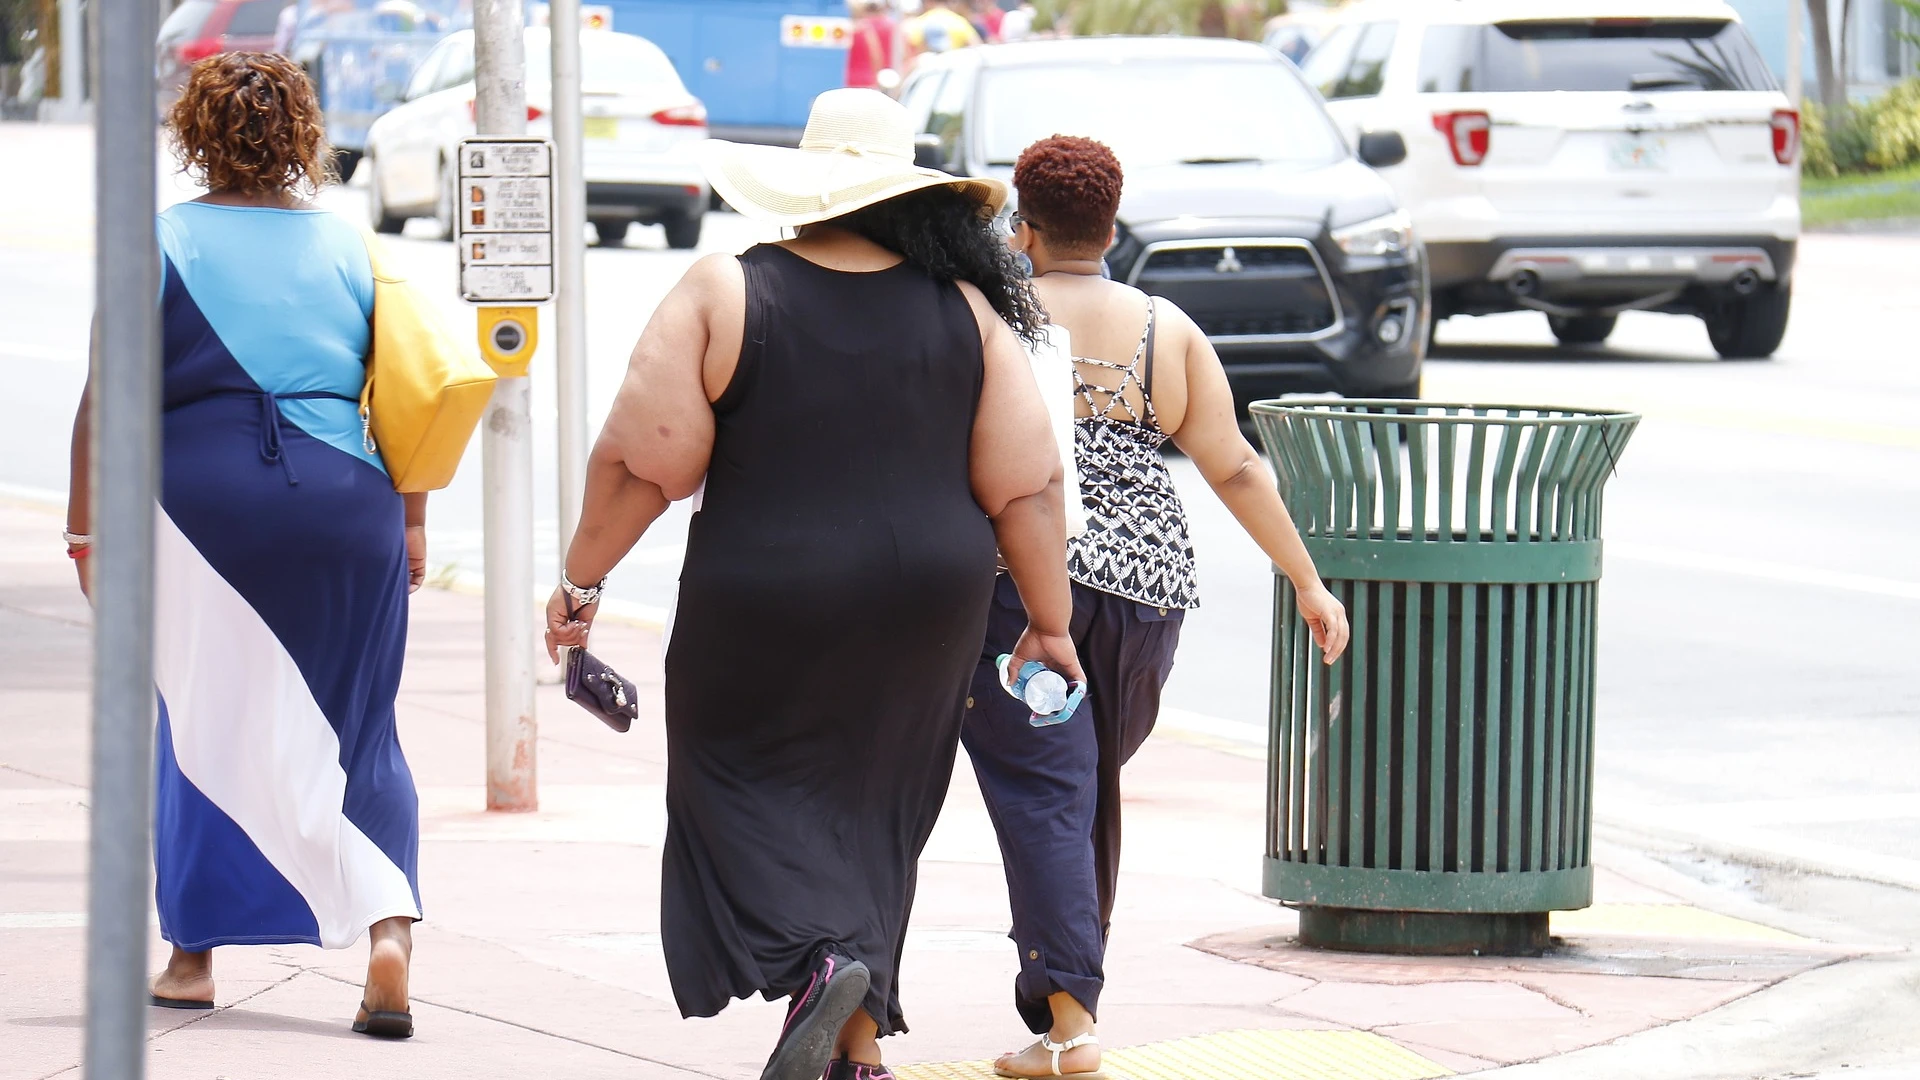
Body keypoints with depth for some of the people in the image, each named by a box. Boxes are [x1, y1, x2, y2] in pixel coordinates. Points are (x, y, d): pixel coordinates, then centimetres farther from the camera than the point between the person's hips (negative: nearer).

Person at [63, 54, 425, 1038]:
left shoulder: (161, 247, -1)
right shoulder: (352, 246, 6)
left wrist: (84, 527, 2)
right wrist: (411, 523, 14)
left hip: (200, 504, -2)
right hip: (343, 505, 2)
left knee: (197, 728, 10)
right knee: (352, 733, 9)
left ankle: (194, 954, 15)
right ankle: (389, 927, -11)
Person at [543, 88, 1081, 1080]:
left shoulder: (725, 295, -8)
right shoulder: (962, 308, 0)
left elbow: (641, 458, -10)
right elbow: (1027, 484, -1)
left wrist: (582, 578, 1)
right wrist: (1048, 622, 8)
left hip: (762, 602, -3)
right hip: (926, 610, 3)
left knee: (746, 784, 10)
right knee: (870, 805, 16)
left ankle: (818, 958, -15)